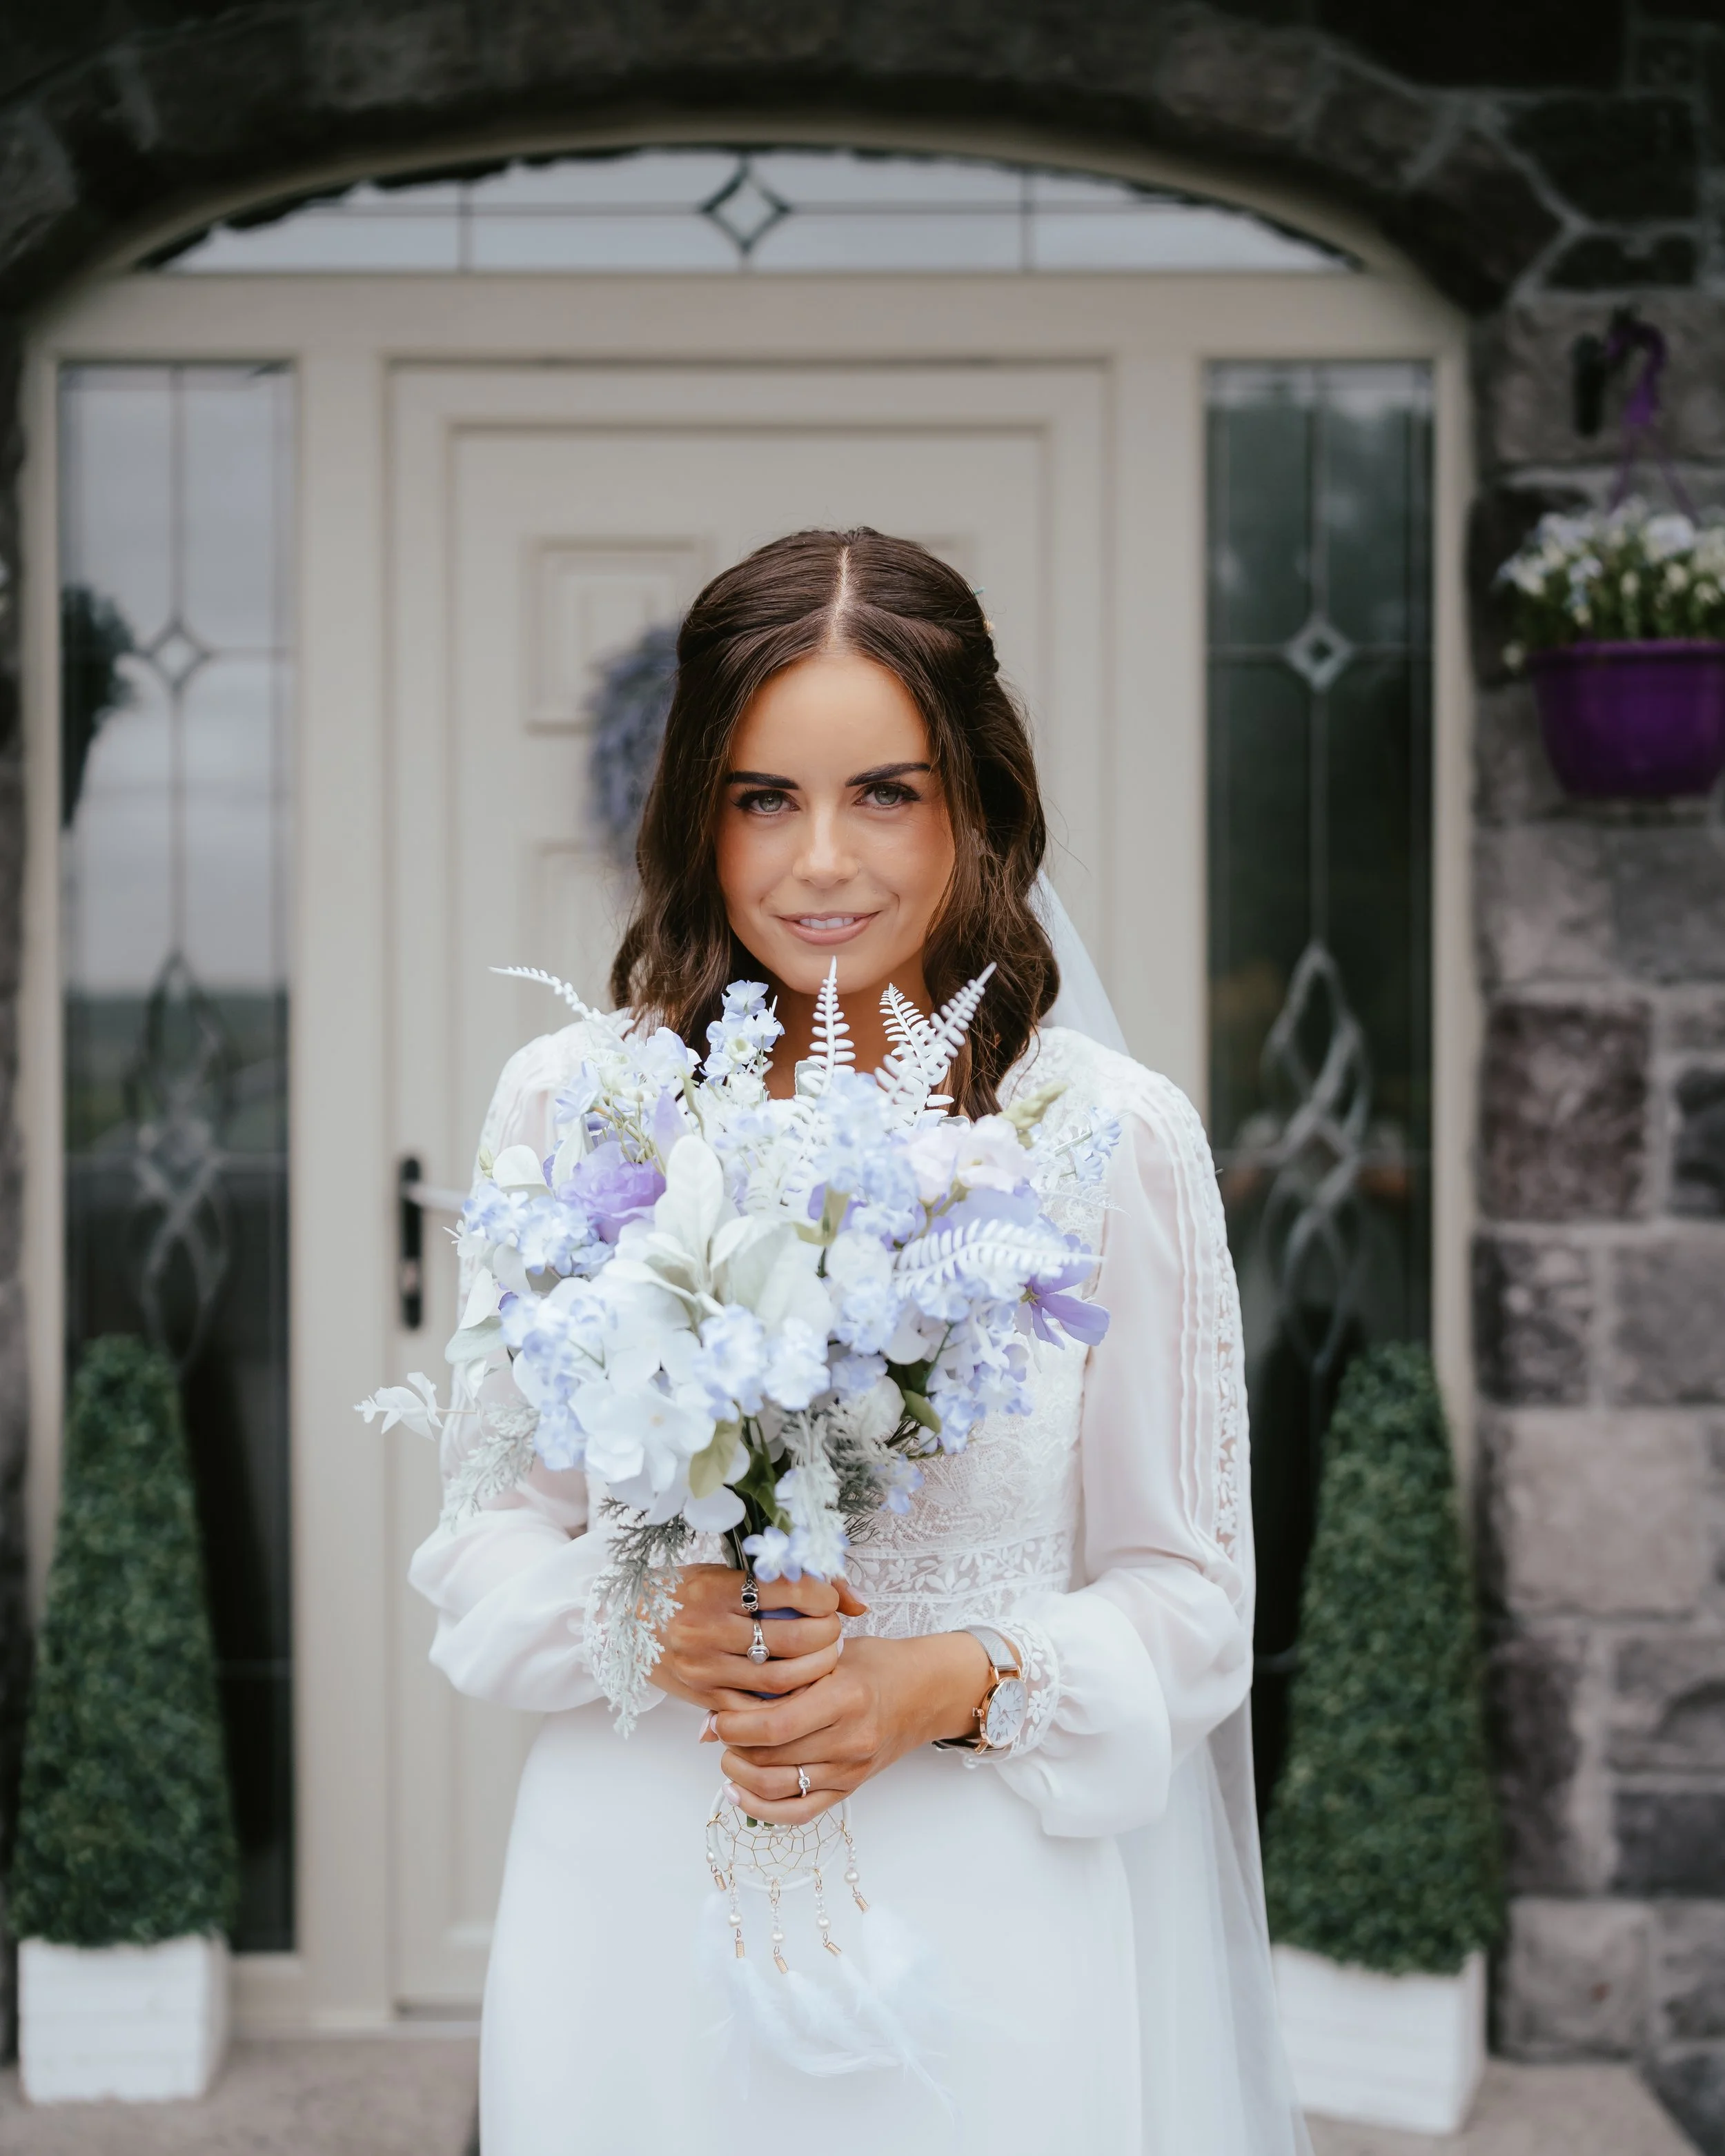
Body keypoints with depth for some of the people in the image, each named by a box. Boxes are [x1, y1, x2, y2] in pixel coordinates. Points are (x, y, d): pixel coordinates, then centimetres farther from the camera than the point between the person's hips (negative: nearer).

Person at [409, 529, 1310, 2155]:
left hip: (994, 1914, -1)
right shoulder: (566, 1106, -2)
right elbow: (483, 1525, 3)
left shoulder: (1114, 1135, -7)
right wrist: (642, 1621, -16)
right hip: (637, 1899, 1)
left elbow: (1186, 1588, -2)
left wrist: (955, 1685, -18)